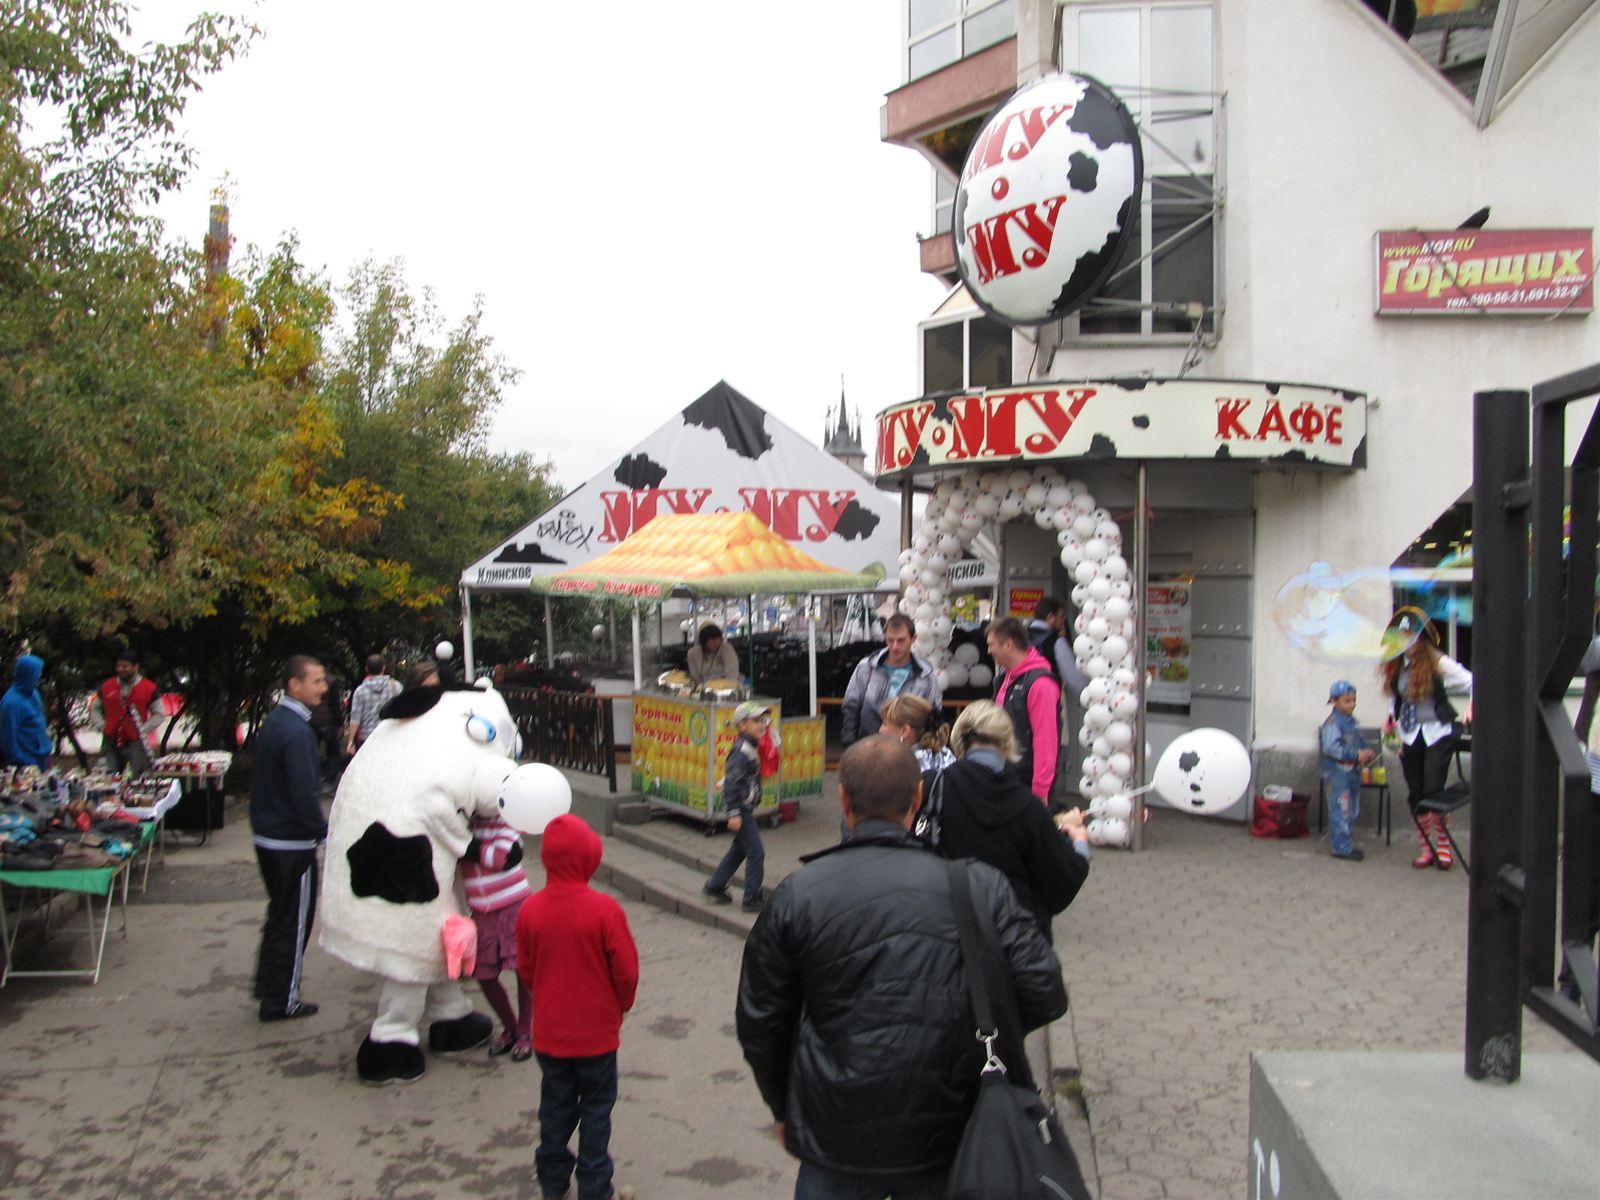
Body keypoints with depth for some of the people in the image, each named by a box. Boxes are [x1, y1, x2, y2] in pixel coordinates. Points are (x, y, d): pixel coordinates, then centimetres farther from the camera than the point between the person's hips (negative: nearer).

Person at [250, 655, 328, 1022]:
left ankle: (268, 985, 36)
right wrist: (326, 834, -17)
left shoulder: (273, 721, 8)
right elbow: (304, 794, -27)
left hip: (267, 836, 9)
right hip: (293, 841, -9)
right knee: (295, 921, 5)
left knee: (280, 914, 24)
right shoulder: (297, 731, -23)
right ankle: (281, 1002, 15)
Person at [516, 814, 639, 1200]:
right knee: (596, 1108, 13)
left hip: (549, 1031, 3)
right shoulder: (604, 910, -22)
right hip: (596, 1030, -3)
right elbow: (626, 970, -14)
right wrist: (621, 1005, 6)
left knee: (556, 1104, 20)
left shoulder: (530, 909, -10)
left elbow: (525, 969, 2)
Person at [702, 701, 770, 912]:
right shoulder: (741, 751, -20)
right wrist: (734, 814, -25)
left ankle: (715, 885, 32)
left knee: (739, 849, 21)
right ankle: (752, 900, 2)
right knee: (756, 853, -5)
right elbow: (731, 783, -24)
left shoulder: (752, 748, 10)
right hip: (741, 809, -10)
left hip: (746, 808, 10)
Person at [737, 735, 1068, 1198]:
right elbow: (1043, 993, -8)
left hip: (839, 1141, -1)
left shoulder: (797, 894, -8)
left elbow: (758, 1022, -1)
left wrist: (785, 1108, 15)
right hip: (953, 1140, 1)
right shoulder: (980, 886, -8)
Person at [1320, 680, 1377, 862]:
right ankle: (1342, 847, -2)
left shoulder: (1351, 721, 13)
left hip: (1352, 771, 9)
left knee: (1352, 810, 15)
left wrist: (1367, 751, 2)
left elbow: (1357, 742, 23)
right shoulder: (1332, 722, -14)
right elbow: (1331, 747, -22)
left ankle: (1343, 842, 26)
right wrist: (1356, 755, -23)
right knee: (1340, 809, -7)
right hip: (1337, 771, -9)